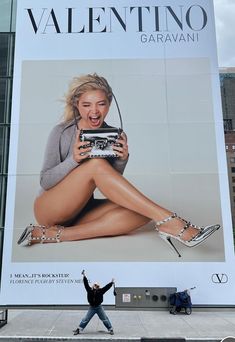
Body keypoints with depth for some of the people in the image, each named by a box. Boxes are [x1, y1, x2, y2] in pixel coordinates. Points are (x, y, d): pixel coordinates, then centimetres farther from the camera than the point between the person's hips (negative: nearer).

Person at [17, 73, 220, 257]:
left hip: (80, 211, 4)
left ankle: (58, 234, -27)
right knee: (96, 164, -31)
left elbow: (112, 185, 4)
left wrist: (122, 160, -16)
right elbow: (45, 181, -8)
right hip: (49, 209, -4)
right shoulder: (62, 132, -7)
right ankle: (169, 221, -33)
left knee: (140, 211, -24)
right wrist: (73, 160, -26)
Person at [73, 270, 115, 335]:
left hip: (99, 307, 0)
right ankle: (78, 329, 12)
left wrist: (111, 283, -17)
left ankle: (110, 329, 19)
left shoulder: (100, 291, -7)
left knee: (105, 319, 6)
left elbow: (106, 287, -10)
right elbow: (86, 284, -10)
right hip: (91, 307, 0)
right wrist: (84, 276, -14)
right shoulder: (89, 290, -7)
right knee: (85, 319, 2)